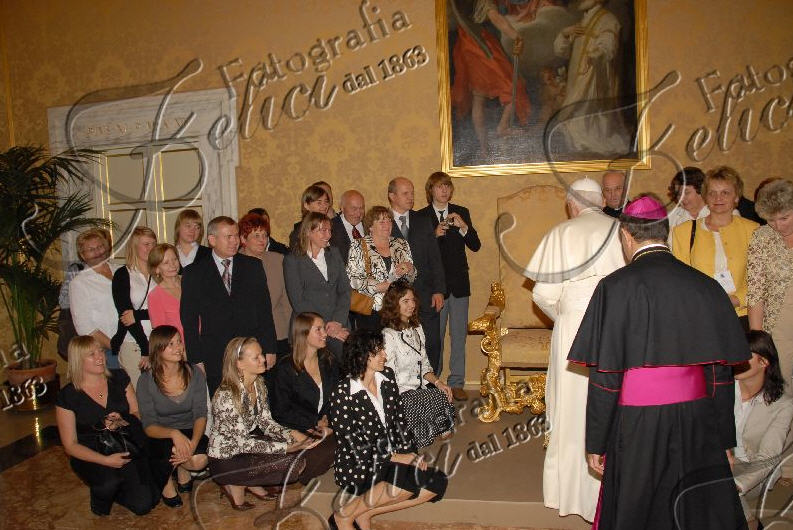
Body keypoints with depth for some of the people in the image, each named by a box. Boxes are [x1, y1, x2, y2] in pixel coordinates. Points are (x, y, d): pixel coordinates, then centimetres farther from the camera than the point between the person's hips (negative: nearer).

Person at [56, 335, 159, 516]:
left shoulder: (119, 378, 4)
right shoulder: (67, 396, -6)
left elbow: (137, 413, 8)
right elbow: (71, 445, -5)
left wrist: (124, 422, -17)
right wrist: (106, 461, -20)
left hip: (128, 449, 2)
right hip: (91, 457, -2)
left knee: (143, 505, -14)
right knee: (111, 479, -34)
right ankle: (101, 495, 1)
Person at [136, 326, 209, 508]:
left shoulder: (194, 373, -6)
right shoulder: (146, 381, -11)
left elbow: (201, 415, -9)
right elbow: (149, 427, -14)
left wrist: (193, 442, -29)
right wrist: (174, 433, -34)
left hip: (190, 433, 2)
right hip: (160, 438, -1)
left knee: (201, 460, -28)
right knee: (170, 448, -35)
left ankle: (182, 469, 11)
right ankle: (166, 483, 1)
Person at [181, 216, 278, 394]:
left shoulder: (253, 267, 7)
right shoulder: (194, 273, 3)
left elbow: (265, 310, 7)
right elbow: (189, 320, 3)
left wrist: (269, 350, 2)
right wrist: (196, 360, -3)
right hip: (214, 360, -1)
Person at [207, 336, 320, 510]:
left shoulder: (259, 384, -3)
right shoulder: (227, 396, -28)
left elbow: (265, 422, 2)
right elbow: (244, 443, -25)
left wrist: (292, 434, -15)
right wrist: (288, 448, -28)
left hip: (245, 445, 8)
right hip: (225, 460, -8)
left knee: (303, 455, -6)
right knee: (293, 463, -20)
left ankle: (252, 484, 8)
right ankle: (235, 485, -1)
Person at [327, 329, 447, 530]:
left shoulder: (387, 376, 3)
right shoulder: (343, 393, -18)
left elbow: (398, 418, 9)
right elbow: (354, 445, -17)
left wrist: (409, 452, -3)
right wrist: (394, 457, -16)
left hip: (391, 458, 8)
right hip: (357, 466, -8)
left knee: (438, 483, -11)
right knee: (411, 478, -31)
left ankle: (366, 512, -6)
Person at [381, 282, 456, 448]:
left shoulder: (417, 328, 11)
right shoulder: (388, 335, -15)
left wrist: (438, 382, -3)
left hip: (420, 388, 7)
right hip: (400, 394, -7)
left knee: (445, 394, -18)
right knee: (440, 399, -20)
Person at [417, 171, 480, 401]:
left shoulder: (461, 213, 8)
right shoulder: (420, 217, 0)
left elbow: (476, 246, 2)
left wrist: (463, 227, -14)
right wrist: (434, 235, -20)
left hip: (459, 283, 3)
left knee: (459, 335, 6)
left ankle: (457, 383, 15)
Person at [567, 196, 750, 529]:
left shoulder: (616, 287, -12)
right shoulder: (706, 287, 0)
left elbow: (605, 376, -12)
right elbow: (722, 373, 5)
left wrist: (596, 444, -4)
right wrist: (725, 439, 15)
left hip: (637, 424, -3)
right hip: (697, 423, 4)